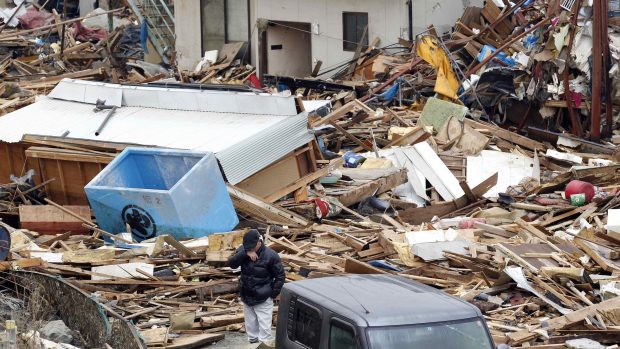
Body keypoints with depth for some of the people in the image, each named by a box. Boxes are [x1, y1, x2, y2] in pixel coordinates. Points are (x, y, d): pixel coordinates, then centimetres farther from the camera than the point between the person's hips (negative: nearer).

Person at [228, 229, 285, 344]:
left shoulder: (271, 255, -17)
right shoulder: (243, 249, -5)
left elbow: (280, 276, -9)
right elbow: (231, 263, -18)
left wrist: (272, 294, -11)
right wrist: (245, 253, -31)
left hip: (263, 300, -5)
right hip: (246, 297, 5)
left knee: (264, 328, -4)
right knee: (250, 327, 17)